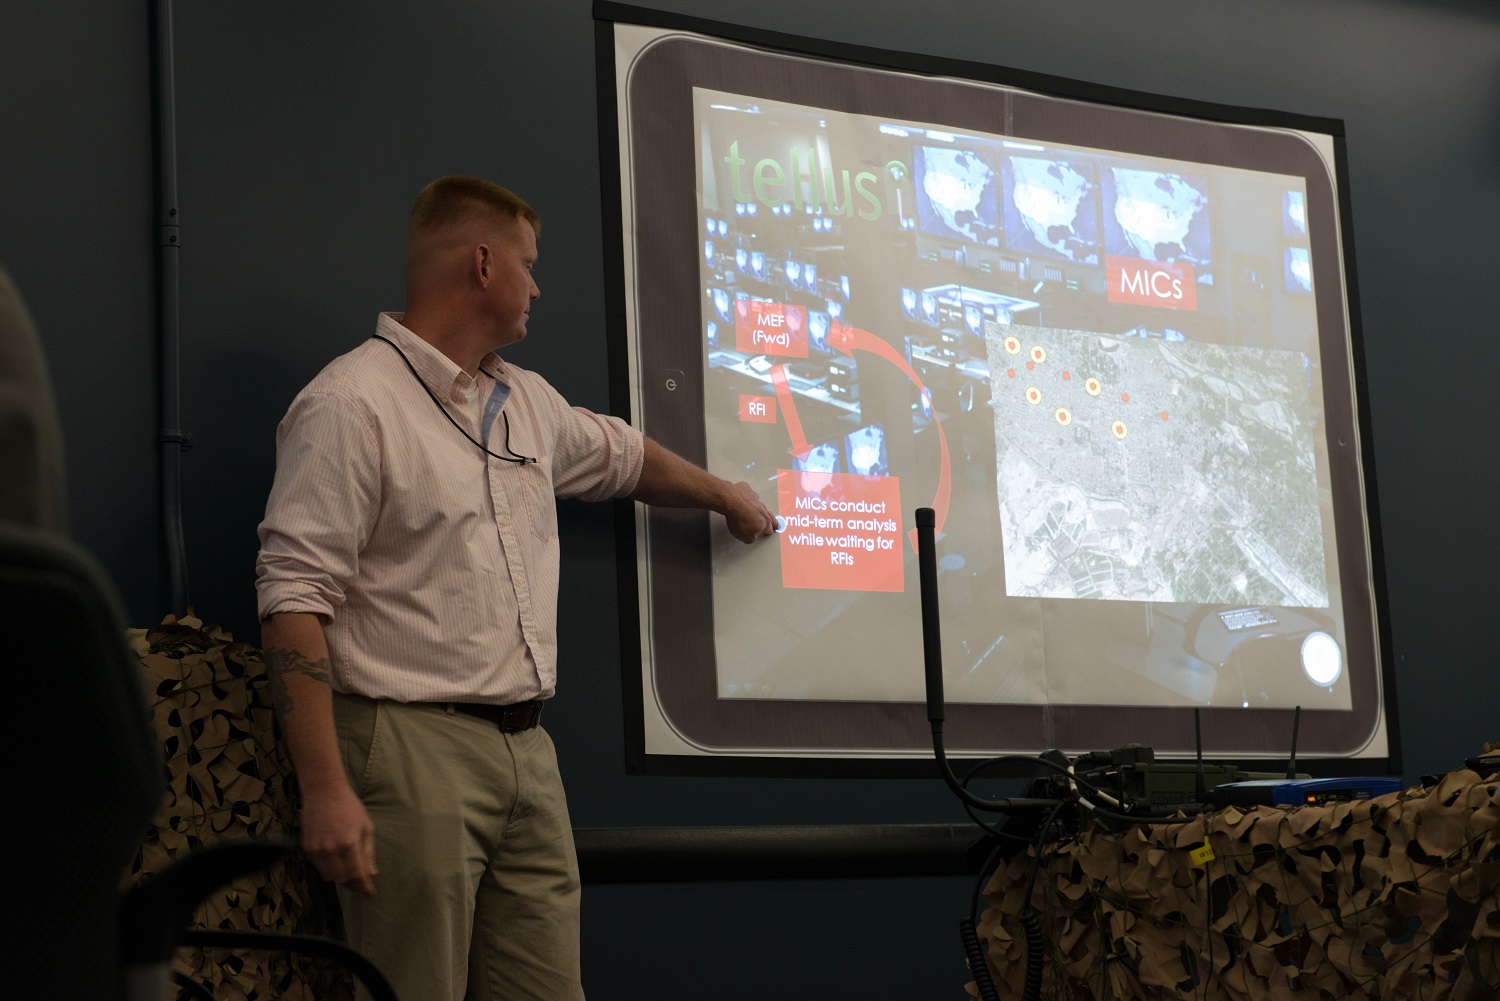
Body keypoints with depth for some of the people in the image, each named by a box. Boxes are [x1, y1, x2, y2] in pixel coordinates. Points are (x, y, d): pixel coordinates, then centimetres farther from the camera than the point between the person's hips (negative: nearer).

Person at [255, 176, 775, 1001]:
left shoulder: (527, 401, 18)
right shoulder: (351, 405, -9)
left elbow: (619, 455, 41)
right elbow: (294, 600, -15)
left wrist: (722, 493, 55)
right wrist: (325, 791, -21)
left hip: (528, 749, 8)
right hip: (415, 750, -8)